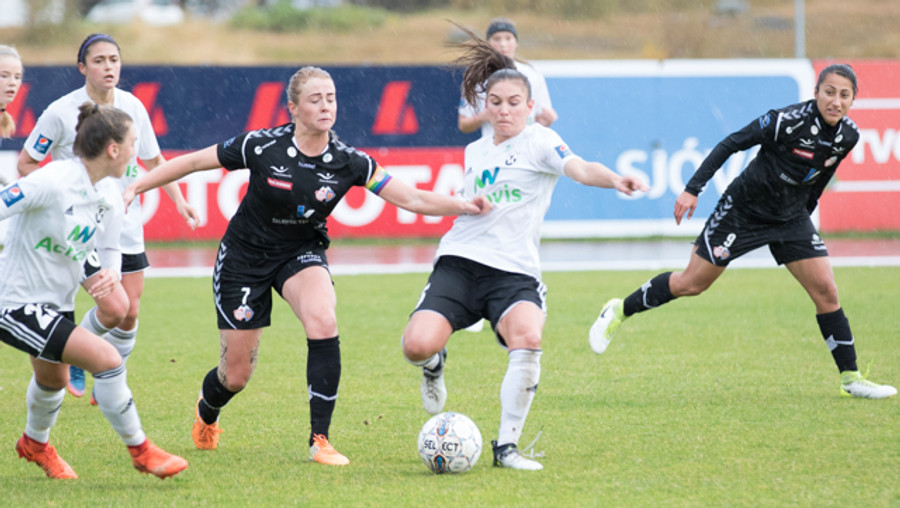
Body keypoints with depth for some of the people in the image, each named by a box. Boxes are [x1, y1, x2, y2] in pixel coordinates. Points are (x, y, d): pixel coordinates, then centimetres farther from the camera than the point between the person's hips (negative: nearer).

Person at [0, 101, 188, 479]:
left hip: (57, 302, 9)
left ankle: (35, 443, 59)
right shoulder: (52, 182, -25)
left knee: (53, 378, 29)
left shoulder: (109, 196, 1)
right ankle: (140, 451, -3)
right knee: (106, 359, -18)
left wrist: (110, 273, -9)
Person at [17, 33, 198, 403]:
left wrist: (178, 200, 5)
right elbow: (26, 164, -4)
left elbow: (153, 160, 15)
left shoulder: (132, 107, 0)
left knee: (130, 313, 3)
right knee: (114, 306, -18)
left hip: (126, 225, 5)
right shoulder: (61, 113, -14)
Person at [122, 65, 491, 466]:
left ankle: (320, 441, -22)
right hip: (245, 257, -2)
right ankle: (206, 413, 42)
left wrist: (463, 206, -30)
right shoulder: (262, 147, -21)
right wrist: (135, 188, -12)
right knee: (236, 376, 1)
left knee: (323, 322, -31)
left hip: (301, 253, 2)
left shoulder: (347, 162, -15)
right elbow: (193, 162, -11)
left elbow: (411, 199, -16)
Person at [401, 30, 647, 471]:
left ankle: (506, 446, -19)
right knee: (418, 344, -20)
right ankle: (434, 365, 21)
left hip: (515, 271, -3)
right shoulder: (474, 152, 18)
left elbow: (578, 168, -20)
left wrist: (614, 180, -38)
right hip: (459, 262, 3)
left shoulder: (538, 141, 1)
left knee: (527, 338, -33)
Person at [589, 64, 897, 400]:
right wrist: (692, 189, -19)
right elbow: (732, 144, -17)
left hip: (791, 217, 5)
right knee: (691, 284, 0)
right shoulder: (787, 121, -26)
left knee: (825, 290, -5)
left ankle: (850, 378, 4)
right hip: (744, 209, -5)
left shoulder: (848, 136, -8)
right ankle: (620, 311, 21)